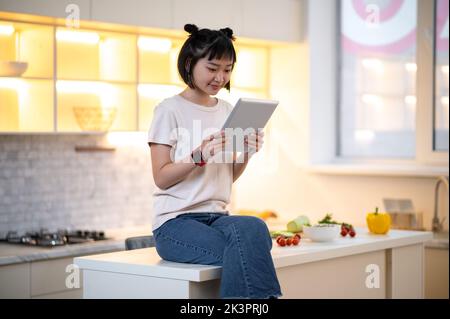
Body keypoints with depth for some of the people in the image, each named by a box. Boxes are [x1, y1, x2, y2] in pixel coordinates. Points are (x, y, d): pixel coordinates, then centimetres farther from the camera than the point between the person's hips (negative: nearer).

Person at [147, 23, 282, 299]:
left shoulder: (228, 111, 14)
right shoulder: (170, 110, -2)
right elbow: (162, 178, -6)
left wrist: (246, 154, -1)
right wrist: (199, 156, -21)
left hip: (217, 215, 5)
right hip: (176, 221, -5)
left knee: (255, 228, -31)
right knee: (247, 252, -32)